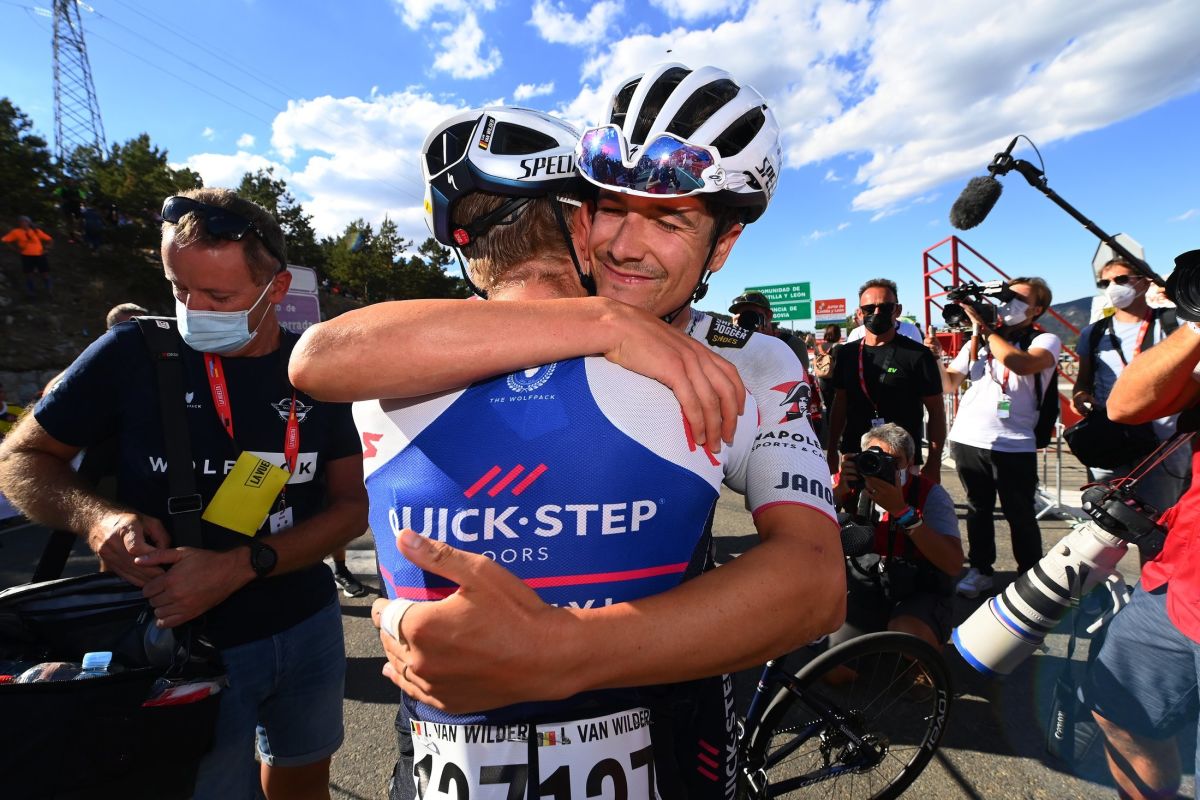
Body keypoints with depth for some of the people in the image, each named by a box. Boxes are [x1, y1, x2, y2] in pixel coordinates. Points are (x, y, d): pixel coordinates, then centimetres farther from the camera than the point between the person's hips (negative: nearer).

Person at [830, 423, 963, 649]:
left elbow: (954, 565, -22)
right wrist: (837, 492, -27)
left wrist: (901, 510, -30)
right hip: (862, 594, 2)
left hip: (919, 597, -1)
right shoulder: (852, 488, -2)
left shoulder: (930, 495, -8)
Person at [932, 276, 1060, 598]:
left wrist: (984, 328, -16)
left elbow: (1022, 364, -23)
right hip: (967, 439, 4)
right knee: (978, 509, 12)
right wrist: (935, 359, -7)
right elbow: (949, 384, 13)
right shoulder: (978, 341, 12)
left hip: (1013, 445, -3)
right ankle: (980, 569, 23)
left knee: (1020, 516, 5)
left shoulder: (1045, 341, 0)